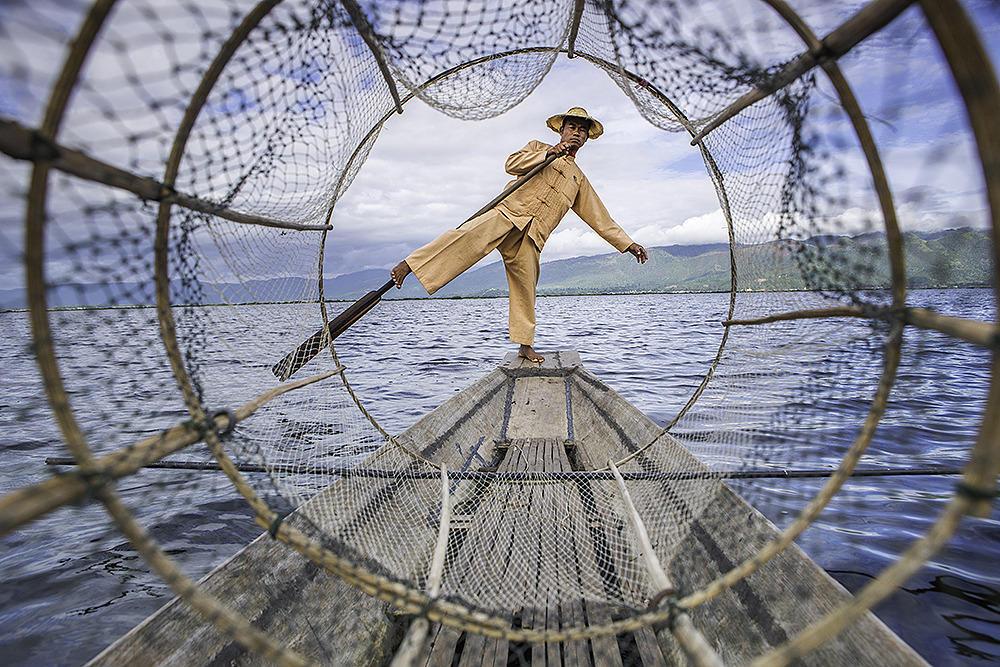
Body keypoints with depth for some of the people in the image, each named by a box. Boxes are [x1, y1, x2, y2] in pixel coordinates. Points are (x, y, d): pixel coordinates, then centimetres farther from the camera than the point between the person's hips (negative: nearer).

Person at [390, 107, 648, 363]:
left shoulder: (579, 180, 29)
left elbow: (599, 218, 29)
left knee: (525, 289, -1)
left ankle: (525, 345, 10)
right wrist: (549, 153, -9)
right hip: (507, 213, -3)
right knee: (468, 236, -29)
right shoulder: (537, 147, 20)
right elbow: (511, 164, 1)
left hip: (530, 237, 3)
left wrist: (628, 244, 25)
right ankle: (408, 265, -34)